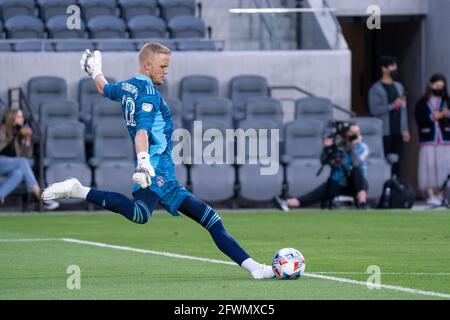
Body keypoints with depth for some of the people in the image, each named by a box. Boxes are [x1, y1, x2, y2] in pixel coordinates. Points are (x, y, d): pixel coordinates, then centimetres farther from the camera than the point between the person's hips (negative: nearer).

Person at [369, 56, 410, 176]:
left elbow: (403, 109, 16)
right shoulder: (376, 89, -3)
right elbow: (374, 109, -14)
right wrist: (393, 105, -17)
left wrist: (405, 129, 11)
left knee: (396, 161, 4)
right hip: (385, 132, -5)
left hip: (398, 131, 5)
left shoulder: (399, 87, 15)